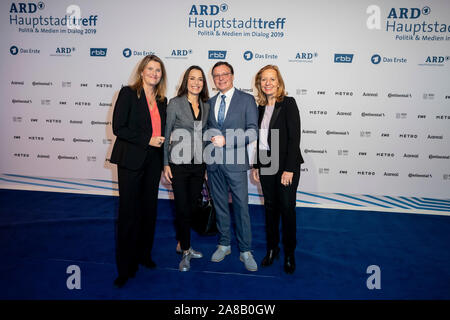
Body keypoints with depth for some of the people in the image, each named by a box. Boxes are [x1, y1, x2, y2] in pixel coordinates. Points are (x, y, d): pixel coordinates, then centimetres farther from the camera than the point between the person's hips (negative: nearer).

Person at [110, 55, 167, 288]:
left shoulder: (162, 100, 12)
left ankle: (143, 255, 29)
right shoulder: (128, 93, -5)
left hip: (153, 161, 6)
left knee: (149, 209, 12)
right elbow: (118, 127, -12)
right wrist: (147, 140, -17)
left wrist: (161, 141, 2)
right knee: (129, 212, -2)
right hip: (131, 161, -6)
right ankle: (125, 268, 11)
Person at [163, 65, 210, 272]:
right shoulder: (175, 103, -4)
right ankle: (186, 251, 15)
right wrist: (166, 164, -7)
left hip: (199, 163, 4)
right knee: (182, 207, 0)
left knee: (192, 206, 11)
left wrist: (207, 163, 11)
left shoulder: (206, 106, 8)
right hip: (179, 163, -4)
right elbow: (166, 135, -3)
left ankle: (183, 244, 29)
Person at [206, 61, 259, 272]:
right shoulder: (210, 102, 15)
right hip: (213, 162, 4)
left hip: (235, 162, -4)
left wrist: (226, 141, -18)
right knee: (220, 205, 13)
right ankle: (224, 245, 28)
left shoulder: (246, 100, 0)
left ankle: (245, 251, 13)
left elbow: (253, 132, -7)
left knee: (241, 207, 0)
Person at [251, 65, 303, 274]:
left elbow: (294, 137, -14)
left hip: (286, 165, -5)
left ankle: (289, 253, 20)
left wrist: (289, 169, -18)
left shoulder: (288, 103, -8)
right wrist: (255, 165, 11)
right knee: (270, 207, 14)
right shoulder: (261, 107, 10)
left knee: (287, 208, 3)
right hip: (266, 165, 6)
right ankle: (272, 248, 29)